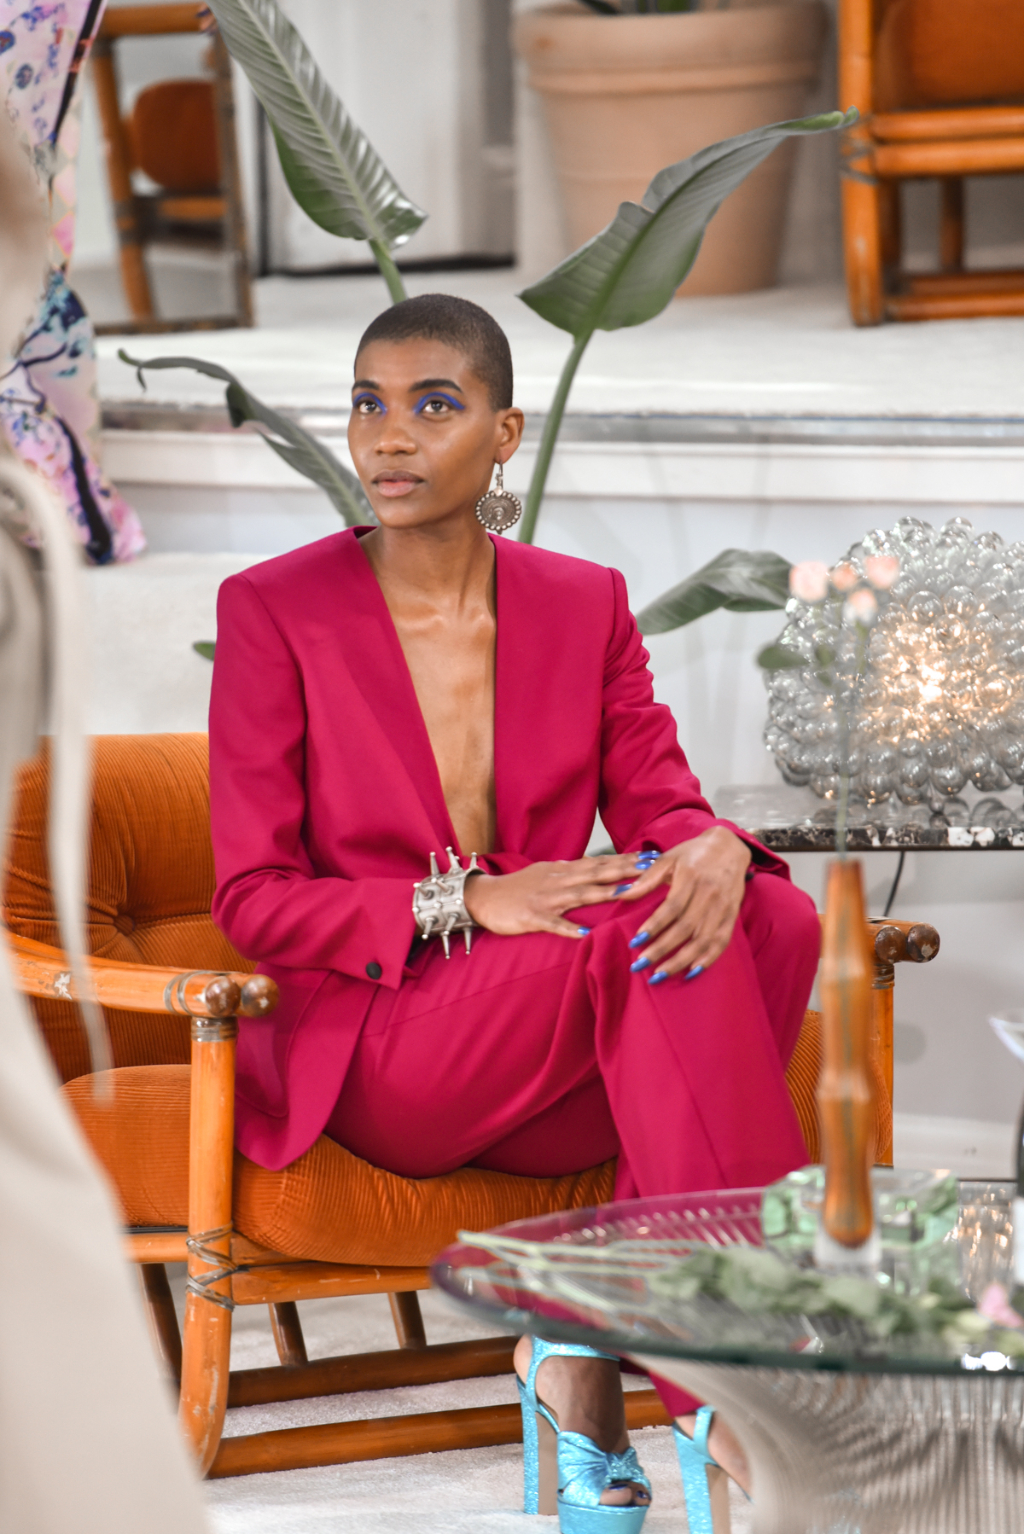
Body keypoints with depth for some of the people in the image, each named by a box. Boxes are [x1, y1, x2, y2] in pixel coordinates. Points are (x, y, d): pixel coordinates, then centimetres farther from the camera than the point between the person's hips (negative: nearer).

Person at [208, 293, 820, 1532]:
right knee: (649, 931, -30)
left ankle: (582, 1348, -21)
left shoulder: (584, 604, 9)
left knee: (776, 919, -26)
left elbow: (658, 804, 1)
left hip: (557, 1079, 4)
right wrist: (471, 901, -21)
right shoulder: (275, 611, -3)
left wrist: (713, 850, -25)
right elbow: (253, 899, -6)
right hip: (368, 1051, -4)